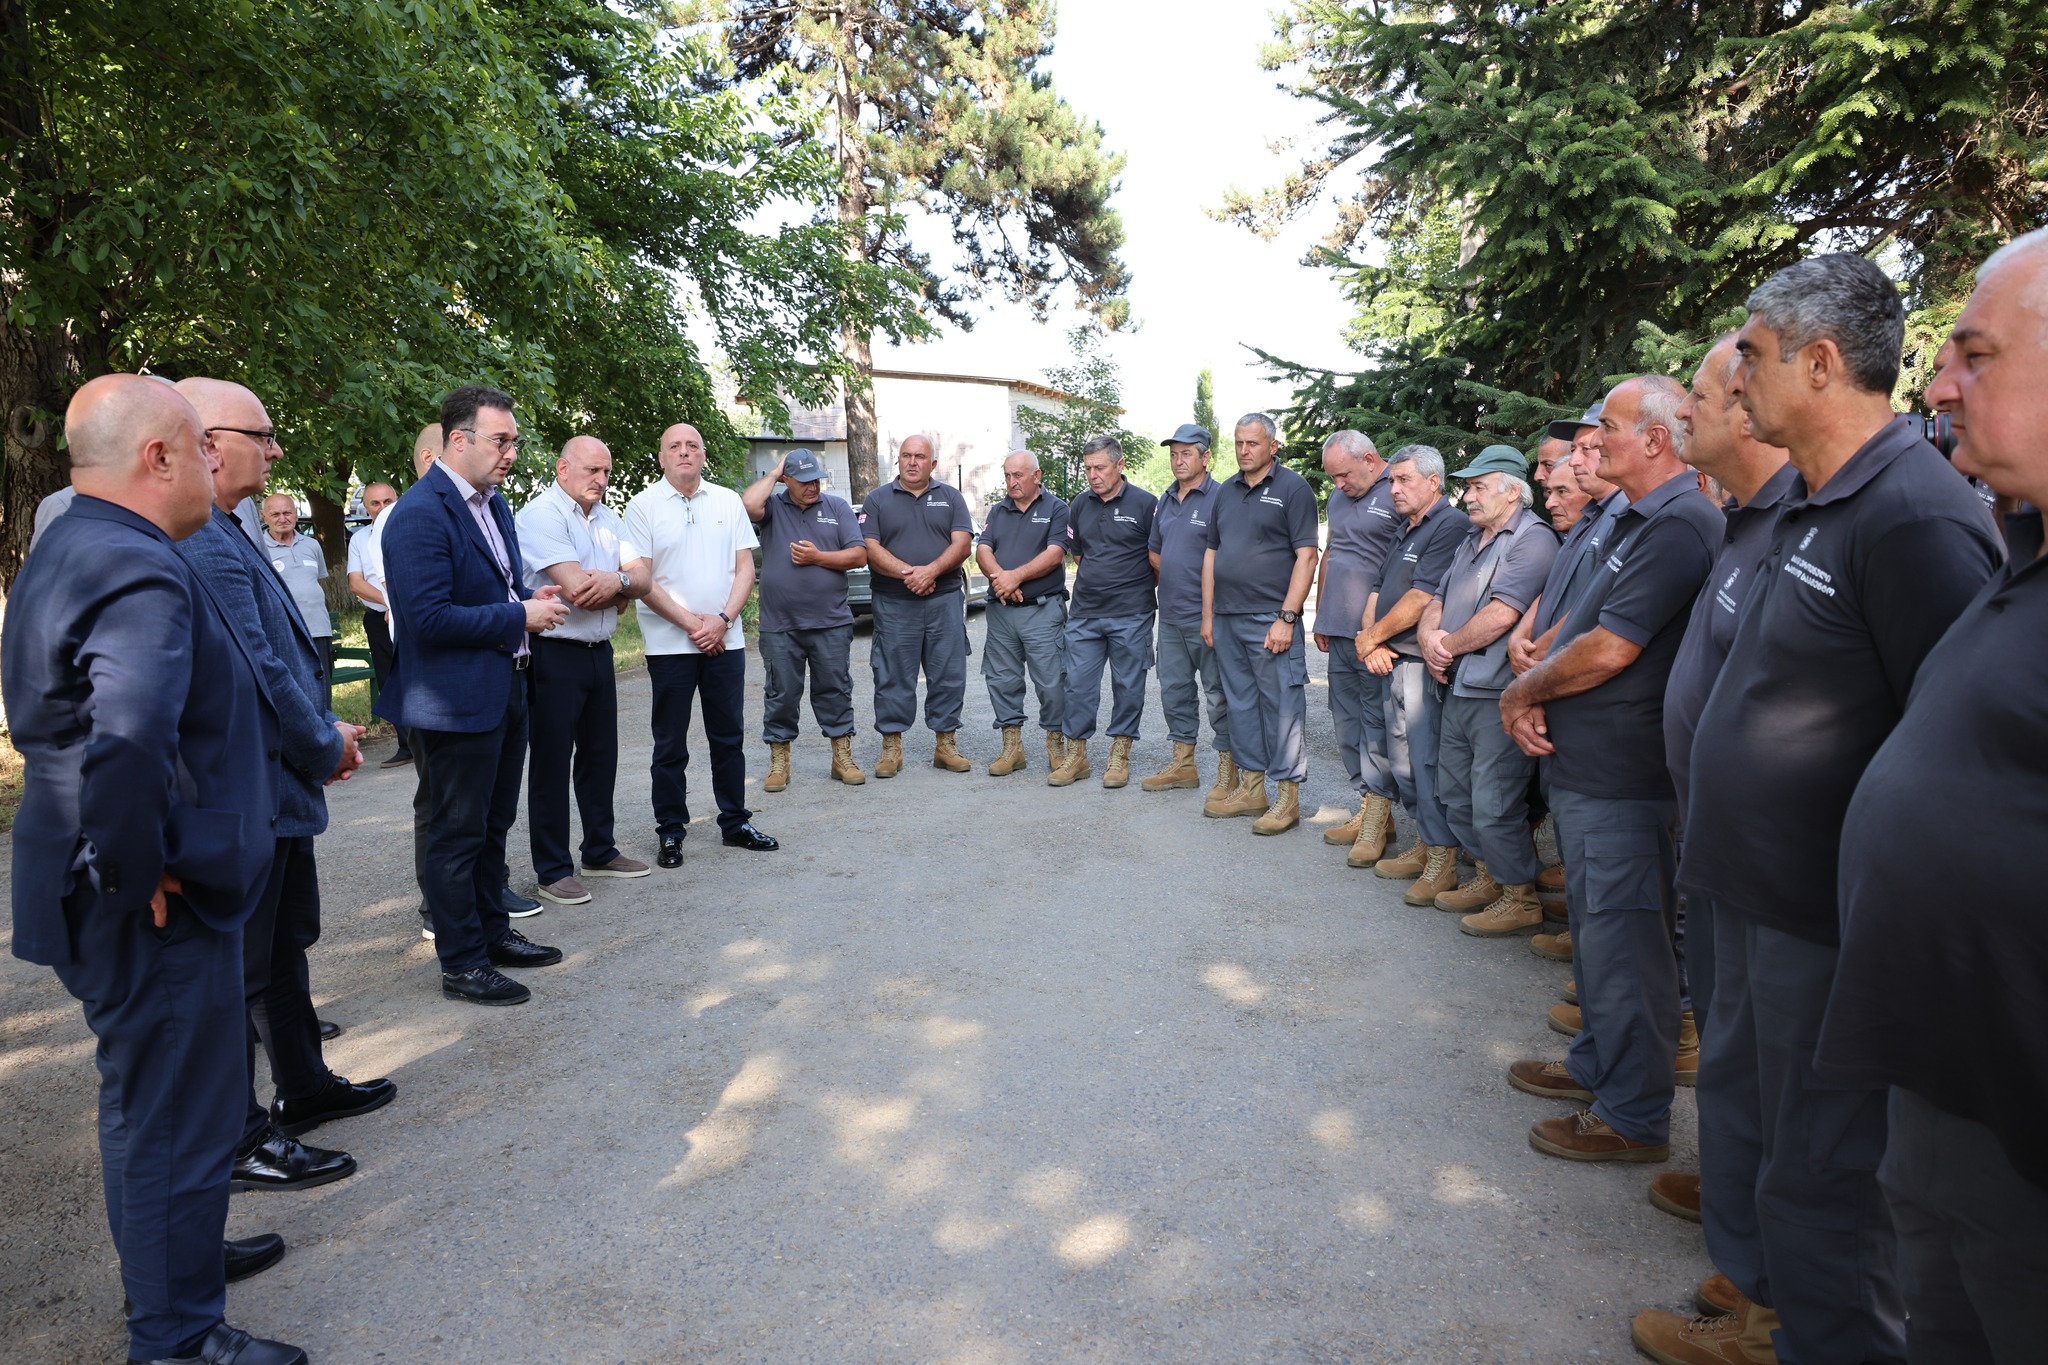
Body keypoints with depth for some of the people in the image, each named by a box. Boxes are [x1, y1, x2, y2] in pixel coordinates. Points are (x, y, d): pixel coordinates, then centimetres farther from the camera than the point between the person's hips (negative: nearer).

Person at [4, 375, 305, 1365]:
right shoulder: (141, 574, -24)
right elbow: (130, 745, -40)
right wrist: (137, 873, -26)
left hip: (97, 891, 10)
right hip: (156, 910, -10)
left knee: (148, 1097, 26)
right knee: (175, 1113, 6)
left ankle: (171, 1252, 47)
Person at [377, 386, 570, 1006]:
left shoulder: (493, 503, 11)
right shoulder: (420, 514, -19)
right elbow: (429, 618, -25)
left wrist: (533, 599, 1)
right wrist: (520, 616, -20)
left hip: (504, 692, 9)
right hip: (457, 702, -9)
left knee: (493, 825, 21)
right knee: (455, 833, 4)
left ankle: (493, 931, 36)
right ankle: (462, 964, 17)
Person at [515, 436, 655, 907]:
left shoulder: (607, 518, 12)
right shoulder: (540, 514, -12)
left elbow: (642, 580, 3)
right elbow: (576, 590, -23)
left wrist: (615, 580, -18)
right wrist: (621, 584, -5)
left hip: (599, 651, 8)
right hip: (554, 655, -8)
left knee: (600, 754, 15)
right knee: (552, 762, 0)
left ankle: (599, 851, 29)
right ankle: (553, 870, 9)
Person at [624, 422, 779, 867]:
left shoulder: (728, 501, 8)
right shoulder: (643, 506, -1)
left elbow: (745, 567, 5)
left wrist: (722, 619, -9)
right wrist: (691, 623, -12)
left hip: (725, 641, 3)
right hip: (669, 643, -3)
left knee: (729, 737, 10)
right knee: (670, 744, 5)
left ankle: (735, 822, 21)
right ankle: (670, 831, 15)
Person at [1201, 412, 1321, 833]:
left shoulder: (1293, 489, -4)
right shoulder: (1226, 493, 16)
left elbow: (1306, 557, -10)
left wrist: (1286, 618, -16)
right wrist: (1207, 615, 12)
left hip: (1270, 620, -7)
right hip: (1226, 620, 7)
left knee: (1282, 706, -3)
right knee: (1240, 703, 12)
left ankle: (1288, 796, 5)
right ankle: (1251, 790, 22)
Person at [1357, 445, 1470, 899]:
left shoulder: (1451, 526, -11)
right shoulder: (1406, 530, 21)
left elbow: (1421, 597, -18)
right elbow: (1379, 589, 18)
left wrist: (1373, 637, -8)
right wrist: (1370, 641, 0)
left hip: (1423, 663, -10)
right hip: (1392, 661, 10)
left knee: (1429, 761, -7)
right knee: (1402, 761, 14)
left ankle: (1444, 860, 2)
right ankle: (1423, 845, 25)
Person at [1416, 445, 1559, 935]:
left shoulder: (1533, 540, -11)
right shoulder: (1471, 541, 20)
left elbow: (1500, 615, -21)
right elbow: (1437, 600, 18)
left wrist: (1448, 646, -7)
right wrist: (1429, 639, -4)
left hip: (1498, 695, -10)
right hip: (1457, 691, 10)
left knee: (1494, 807, -6)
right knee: (1455, 796, 17)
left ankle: (1522, 898, 10)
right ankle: (1488, 878, 32)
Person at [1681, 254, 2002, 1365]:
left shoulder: (1915, 516, -22)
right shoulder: (1806, 504, 9)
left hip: (1830, 925, -10)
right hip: (1757, 893, 10)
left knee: (1817, 1172, 7)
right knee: (1738, 1110, 24)